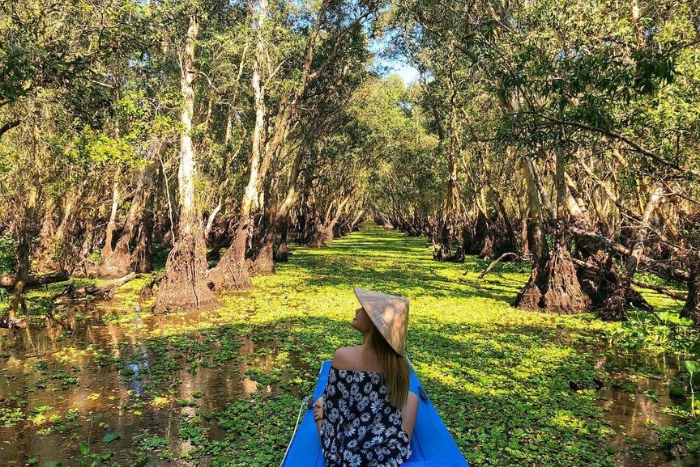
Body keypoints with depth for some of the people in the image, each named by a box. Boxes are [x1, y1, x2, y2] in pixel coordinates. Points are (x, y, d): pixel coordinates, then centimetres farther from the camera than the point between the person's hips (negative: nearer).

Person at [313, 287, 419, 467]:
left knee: (321, 405, 28)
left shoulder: (344, 356, -22)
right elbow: (389, 406, 1)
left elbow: (333, 408, -8)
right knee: (410, 397, 27)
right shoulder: (398, 361, -13)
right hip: (391, 452, 1)